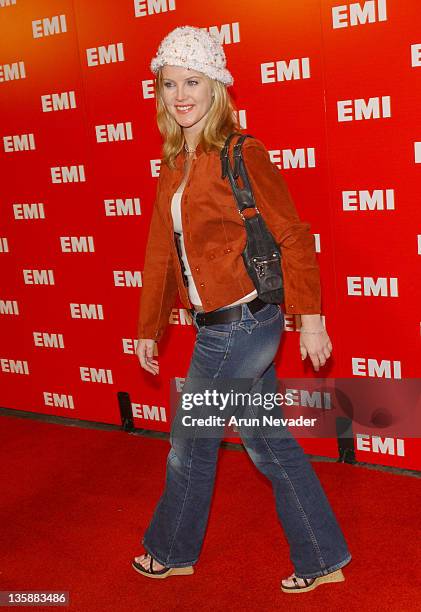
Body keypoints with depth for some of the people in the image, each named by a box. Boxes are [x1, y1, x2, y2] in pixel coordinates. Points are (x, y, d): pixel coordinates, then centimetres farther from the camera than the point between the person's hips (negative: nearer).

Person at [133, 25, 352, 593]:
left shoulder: (240, 154, -13)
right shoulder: (173, 164, 10)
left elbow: (293, 237, -12)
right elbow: (161, 252, 13)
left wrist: (309, 319, -11)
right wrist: (149, 329, 17)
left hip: (239, 326, -8)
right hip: (223, 328, 8)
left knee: (191, 446, 11)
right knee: (271, 445, 16)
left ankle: (172, 552, 37)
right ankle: (323, 561, 32)